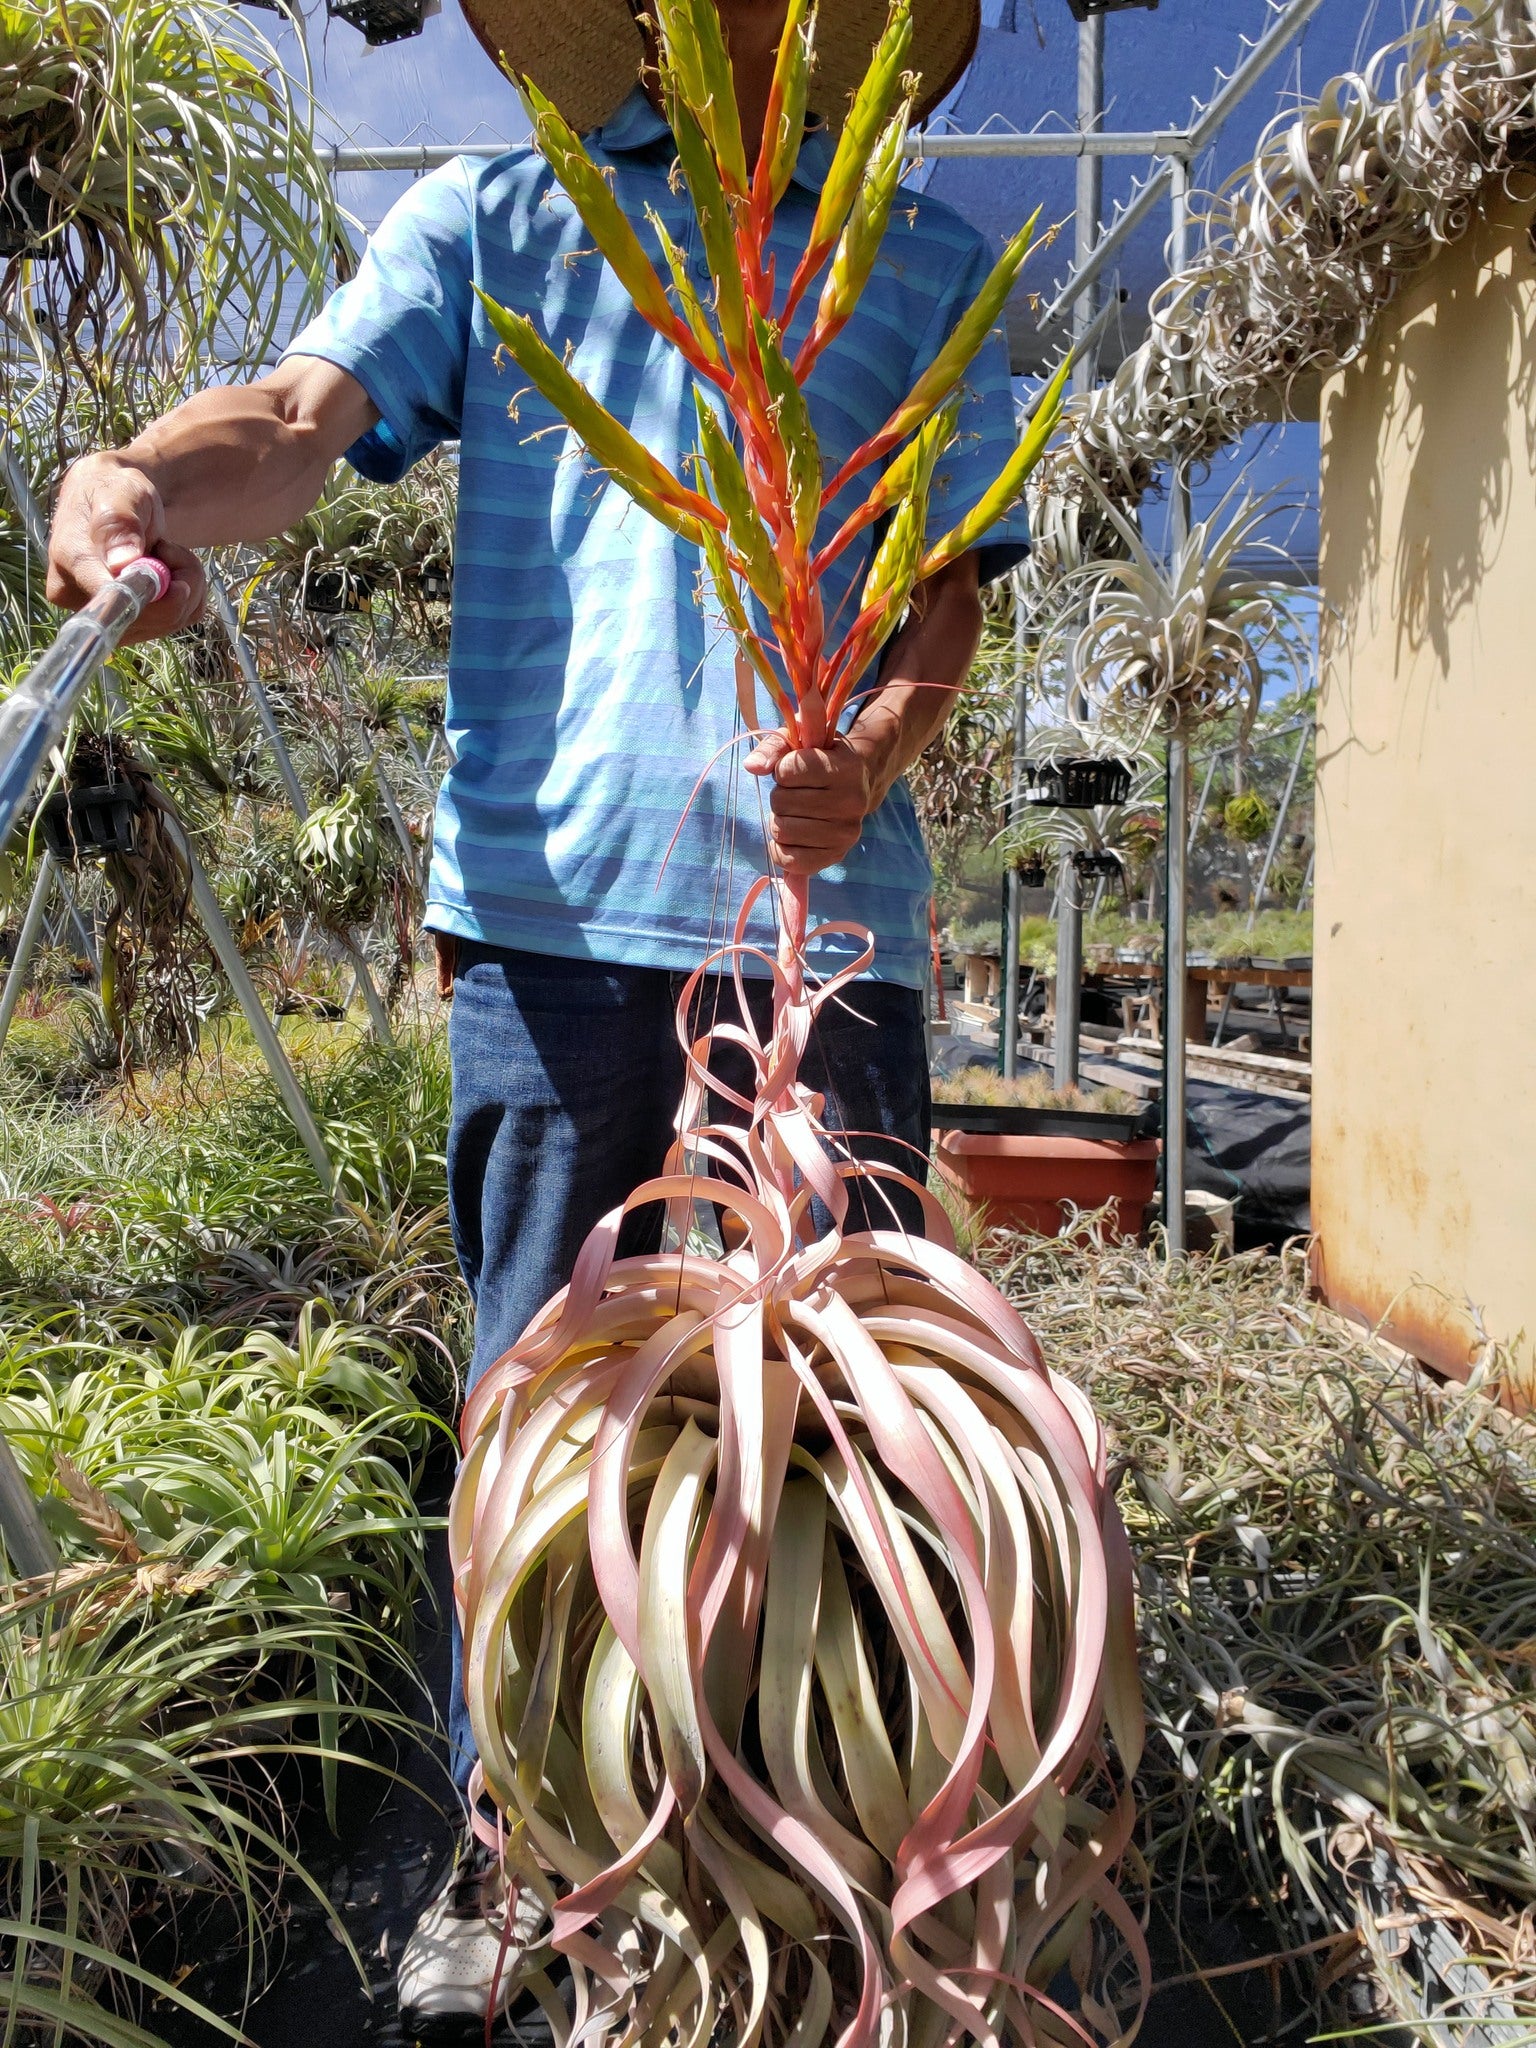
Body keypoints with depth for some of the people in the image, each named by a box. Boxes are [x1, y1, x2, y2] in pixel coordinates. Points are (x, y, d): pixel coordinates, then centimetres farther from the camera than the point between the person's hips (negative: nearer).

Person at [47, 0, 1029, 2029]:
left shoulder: (924, 258, 19)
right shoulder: (499, 219, 17)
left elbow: (953, 589, 11)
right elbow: (304, 415, 1)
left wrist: (870, 758, -11)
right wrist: (141, 477, -22)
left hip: (826, 912, 1)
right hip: (557, 903, 0)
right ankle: (511, 1850, 23)